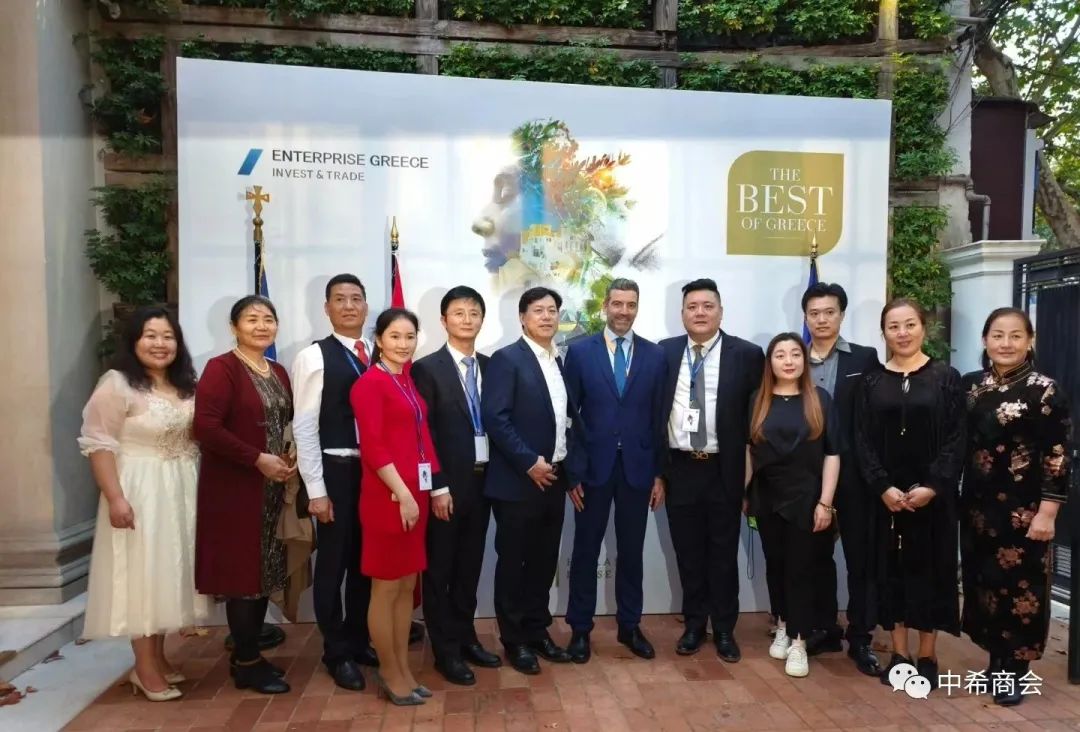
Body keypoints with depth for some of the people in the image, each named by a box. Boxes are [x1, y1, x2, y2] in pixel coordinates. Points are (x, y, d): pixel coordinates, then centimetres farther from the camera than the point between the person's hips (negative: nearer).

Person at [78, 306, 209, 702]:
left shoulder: (186, 386, 10)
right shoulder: (117, 385, -11)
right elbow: (98, 444, -15)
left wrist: (199, 487, 12)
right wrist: (115, 497, -21)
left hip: (181, 491, 7)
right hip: (139, 492, -7)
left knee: (168, 573, 13)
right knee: (141, 576, 0)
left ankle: (158, 657, 28)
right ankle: (145, 668, 13)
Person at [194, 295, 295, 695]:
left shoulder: (279, 373, 12)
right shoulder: (220, 368, -11)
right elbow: (205, 427, -20)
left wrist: (290, 459, 0)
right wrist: (258, 459, -19)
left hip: (272, 488, 7)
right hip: (234, 488, -7)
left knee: (264, 571, 12)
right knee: (241, 571, 1)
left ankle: (247, 653, 27)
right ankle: (247, 663, 15)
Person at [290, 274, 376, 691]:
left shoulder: (377, 356, 8)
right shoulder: (313, 357, -7)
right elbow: (304, 427, -9)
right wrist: (316, 490, -12)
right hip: (336, 471, -5)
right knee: (332, 565, 8)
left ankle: (358, 640, 35)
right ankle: (337, 653, 25)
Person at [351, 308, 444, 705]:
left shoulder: (408, 380, 12)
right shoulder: (369, 383, -11)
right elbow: (372, 447, -17)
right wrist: (403, 494, -17)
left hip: (415, 492, 8)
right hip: (388, 495, -8)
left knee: (407, 585, 15)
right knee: (386, 587, 6)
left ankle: (403, 668, 28)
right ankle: (389, 673, 21)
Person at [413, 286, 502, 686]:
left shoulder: (489, 366, 8)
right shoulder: (427, 368, -8)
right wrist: (436, 487, -14)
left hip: (483, 480, 5)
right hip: (447, 484, -5)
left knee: (470, 566, 17)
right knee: (440, 569, 7)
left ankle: (466, 637, 31)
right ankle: (445, 649, 20)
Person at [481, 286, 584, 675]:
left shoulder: (561, 363, 12)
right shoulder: (506, 359, -9)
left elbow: (567, 421, 13)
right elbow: (495, 419, -17)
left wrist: (572, 471, 8)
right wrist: (530, 462, -18)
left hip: (554, 479, 7)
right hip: (517, 480, -6)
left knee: (544, 561, 16)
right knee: (513, 562, 7)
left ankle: (538, 631, 31)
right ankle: (514, 640, 21)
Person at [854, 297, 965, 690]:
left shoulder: (945, 377, 0)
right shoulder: (872, 381, 4)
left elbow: (955, 440, -4)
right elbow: (862, 441, 0)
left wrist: (932, 486, -15)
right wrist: (883, 487, -11)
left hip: (933, 493, -1)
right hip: (886, 494, 2)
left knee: (930, 568, 6)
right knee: (892, 568, 7)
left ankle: (927, 656, 19)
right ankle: (899, 654, 19)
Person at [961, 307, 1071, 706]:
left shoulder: (1045, 391, -8)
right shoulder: (970, 386, 4)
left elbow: (1058, 459, -10)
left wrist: (1047, 512, -13)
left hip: (1023, 509, -4)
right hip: (977, 506, 4)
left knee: (1020, 586, 5)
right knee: (984, 583, 12)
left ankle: (1013, 669, 20)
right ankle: (996, 661, 27)